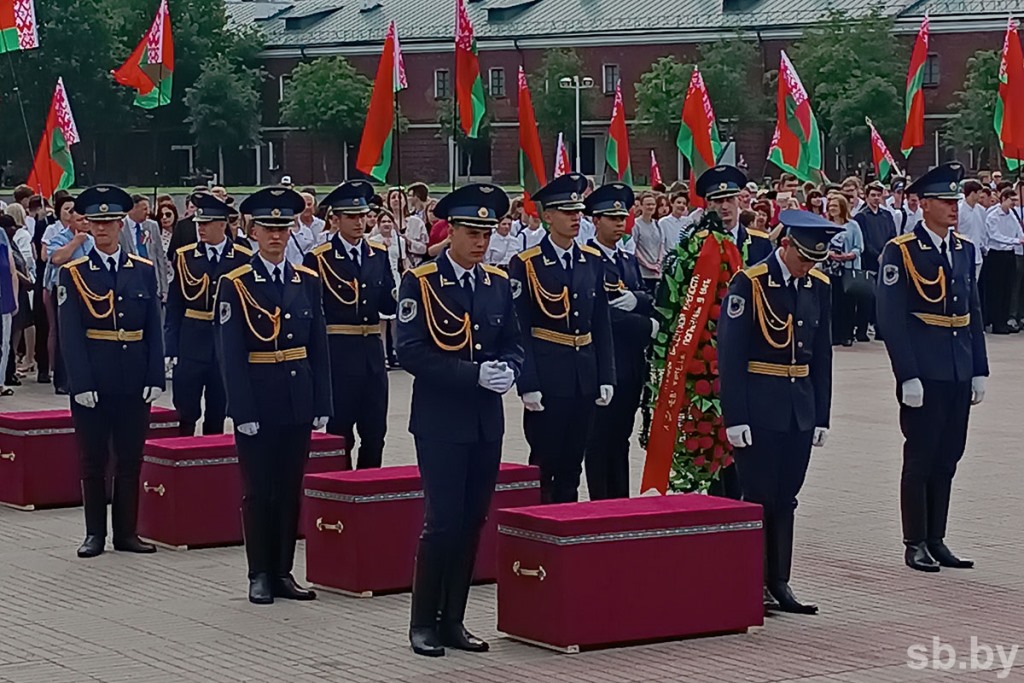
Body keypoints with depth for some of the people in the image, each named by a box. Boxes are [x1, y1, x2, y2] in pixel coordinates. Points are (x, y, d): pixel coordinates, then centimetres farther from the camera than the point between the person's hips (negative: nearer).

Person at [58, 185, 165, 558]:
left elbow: (154, 329, 6)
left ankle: (126, 532, 14)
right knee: (93, 461, 5)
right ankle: (95, 533, 13)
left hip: (134, 383, 2)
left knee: (130, 460, 7)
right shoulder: (73, 274, -1)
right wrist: (81, 384, -13)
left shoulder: (144, 270, 6)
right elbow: (70, 334, -6)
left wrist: (155, 378, -2)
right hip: (92, 383, -2)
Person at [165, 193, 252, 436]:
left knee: (217, 416, 8)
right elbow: (174, 307, 4)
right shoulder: (184, 258, 3)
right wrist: (171, 350, -2)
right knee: (187, 415, 0)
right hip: (191, 345, 0)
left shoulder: (243, 259, 0)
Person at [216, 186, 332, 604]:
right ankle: (260, 575, 11)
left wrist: (322, 404, 3)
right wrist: (243, 411, -14)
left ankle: (283, 572, 16)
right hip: (259, 403, -4)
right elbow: (230, 355, -8)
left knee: (291, 489, 8)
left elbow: (319, 348, 8)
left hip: (298, 403, 4)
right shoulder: (236, 285, -5)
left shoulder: (308, 281, 7)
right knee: (258, 491, 3)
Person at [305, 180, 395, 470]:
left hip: (372, 351, 5)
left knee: (375, 434, 9)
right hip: (337, 355, -5)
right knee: (340, 433, 2)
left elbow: (387, 305, 9)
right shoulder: (318, 259, -5)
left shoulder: (379, 255, 9)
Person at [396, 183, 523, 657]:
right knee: (443, 522, -7)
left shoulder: (498, 283, 9)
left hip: (487, 422, 5)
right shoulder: (421, 283, -7)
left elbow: (514, 343, 15)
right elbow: (411, 352, -13)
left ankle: (453, 620, 16)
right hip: (440, 422, -5)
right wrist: (473, 374, -20)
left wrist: (507, 370, -8)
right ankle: (423, 622, 5)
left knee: (472, 523, 8)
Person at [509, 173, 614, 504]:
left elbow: (601, 324, 12)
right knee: (544, 465, -1)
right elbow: (519, 329, -8)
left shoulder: (593, 261, 9)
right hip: (547, 377, -5)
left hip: (585, 377, 5)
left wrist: (606, 377, 6)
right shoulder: (526, 265, -7)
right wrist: (527, 385, -14)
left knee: (572, 465, 11)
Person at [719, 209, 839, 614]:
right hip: (758, 410, -5)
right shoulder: (749, 284, -10)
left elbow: (822, 354, 13)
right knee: (759, 498, -2)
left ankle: (779, 584, 14)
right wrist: (735, 417, -15)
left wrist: (822, 416, 9)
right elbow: (730, 353, -12)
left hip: (800, 410, 5)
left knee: (785, 500, 9)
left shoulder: (818, 286, 8)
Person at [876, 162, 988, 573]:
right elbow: (891, 318, -12)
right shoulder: (901, 252, -8)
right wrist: (907, 376, -16)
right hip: (923, 376, -6)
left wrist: (979, 370, 10)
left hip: (959, 375, 6)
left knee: (947, 460, 11)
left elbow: (973, 314, 16)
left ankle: (936, 541, 19)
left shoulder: (964, 249, 12)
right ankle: (916, 545, 9)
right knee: (920, 459, 1)